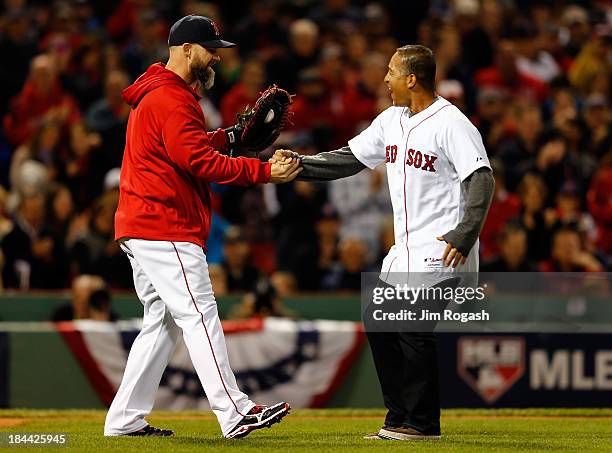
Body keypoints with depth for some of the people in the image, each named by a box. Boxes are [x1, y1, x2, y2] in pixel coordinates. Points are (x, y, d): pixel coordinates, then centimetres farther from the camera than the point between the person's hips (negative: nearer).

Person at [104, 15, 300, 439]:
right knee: (199, 316, -13)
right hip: (165, 229, -11)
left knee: (163, 322, 13)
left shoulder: (156, 95, 20)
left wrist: (233, 135, 9)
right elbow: (200, 162, -21)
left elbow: (192, 146, 22)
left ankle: (125, 420, 12)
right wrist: (265, 171, -22)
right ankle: (236, 414, -16)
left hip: (140, 229, 11)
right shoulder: (172, 100, -15)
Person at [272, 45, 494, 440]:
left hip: (442, 249, -9)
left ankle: (422, 423, -5)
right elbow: (350, 159, 18)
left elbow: (481, 180, -21)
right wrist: (297, 165, 6)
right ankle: (400, 418, 15)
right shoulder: (392, 120, 12)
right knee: (380, 323, 9)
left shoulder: (451, 123, -14)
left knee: (413, 328, -13)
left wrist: (465, 234, -32)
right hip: (405, 251, 9)